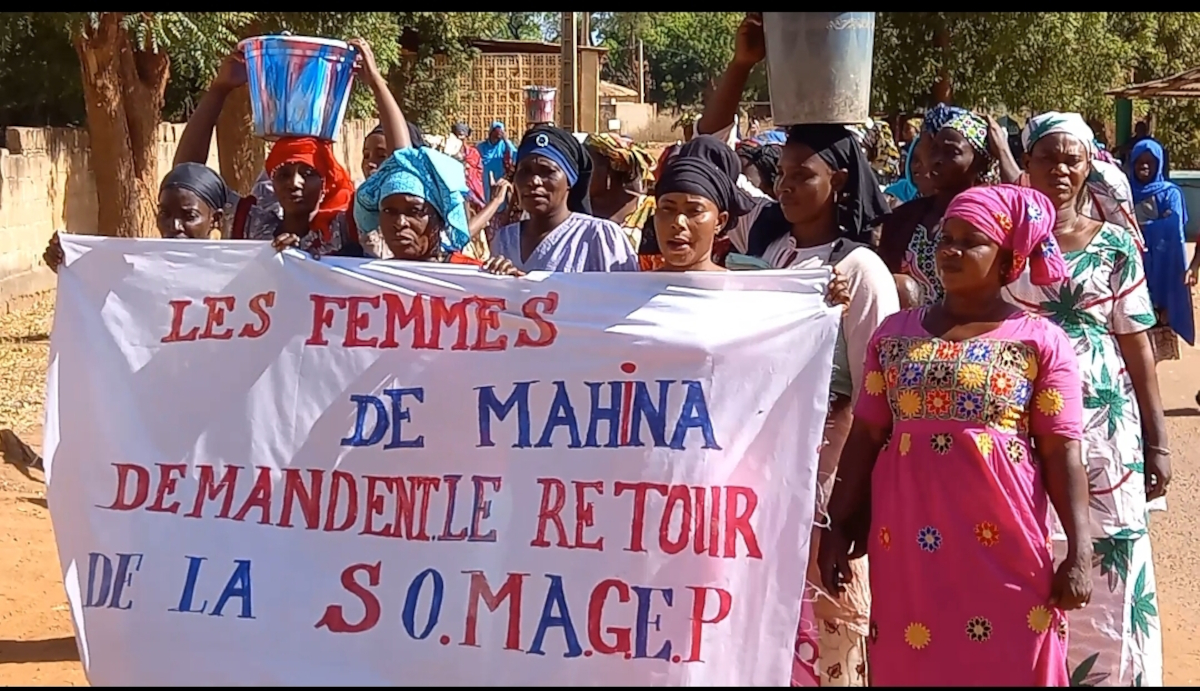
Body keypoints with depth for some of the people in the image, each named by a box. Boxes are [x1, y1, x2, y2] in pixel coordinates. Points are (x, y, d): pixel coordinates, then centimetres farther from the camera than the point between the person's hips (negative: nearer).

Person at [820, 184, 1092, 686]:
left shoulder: (1041, 340, 1)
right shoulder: (896, 333, 9)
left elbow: (1062, 453, -2)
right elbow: (866, 436, 8)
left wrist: (1079, 551, -8)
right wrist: (837, 528, 4)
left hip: (1002, 544, -2)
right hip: (908, 542, 3)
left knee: (1005, 665, 3)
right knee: (909, 664, 7)